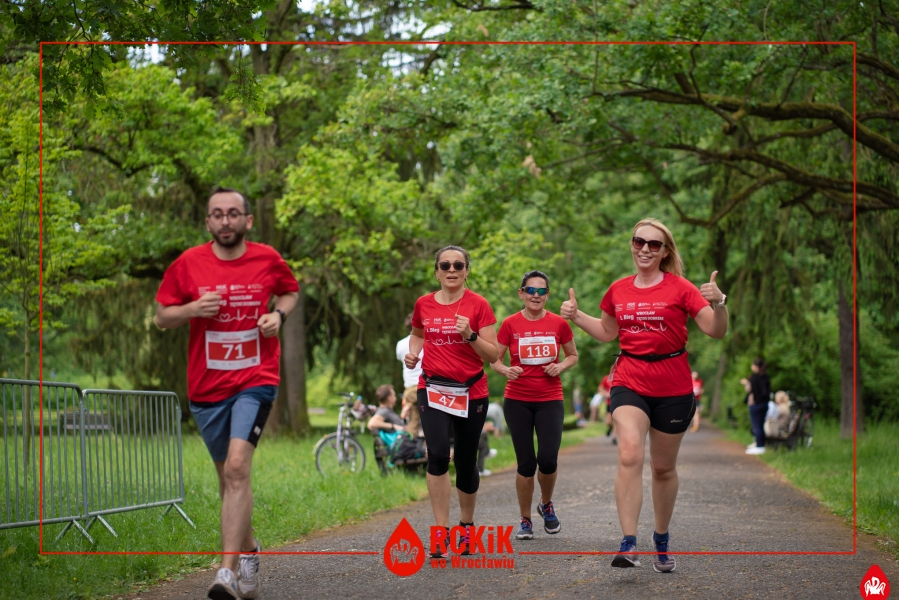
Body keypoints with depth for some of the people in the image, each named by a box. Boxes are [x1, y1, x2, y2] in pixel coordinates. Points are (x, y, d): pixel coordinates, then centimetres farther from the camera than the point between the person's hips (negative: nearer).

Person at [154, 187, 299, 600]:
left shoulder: (268, 260, -1)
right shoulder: (188, 264, -2)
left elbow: (291, 291, 19)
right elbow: (161, 318, 4)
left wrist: (279, 314, -2)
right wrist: (193, 309, -16)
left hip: (255, 380, -2)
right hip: (206, 386, 3)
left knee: (237, 467, -21)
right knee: (228, 476, 14)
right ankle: (248, 548, 39)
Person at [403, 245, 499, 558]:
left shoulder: (478, 305, -5)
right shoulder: (424, 304, 3)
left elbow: (492, 355, -5)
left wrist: (471, 335, -21)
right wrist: (413, 351, 5)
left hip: (472, 392, -1)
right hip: (433, 388, 1)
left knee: (465, 462, 8)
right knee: (438, 453, -19)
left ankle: (466, 526, 32)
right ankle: (441, 531, -14)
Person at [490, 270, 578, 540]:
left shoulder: (559, 323, 1)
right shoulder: (510, 324, -2)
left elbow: (573, 356, 14)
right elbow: (494, 359, 3)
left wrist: (560, 366, -7)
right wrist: (505, 370, -18)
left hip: (550, 399, 0)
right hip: (517, 401, 0)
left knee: (548, 459, -12)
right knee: (526, 463, -1)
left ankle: (546, 505, 19)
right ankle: (525, 520, 17)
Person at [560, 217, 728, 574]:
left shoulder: (680, 288, -3)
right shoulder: (618, 290, 7)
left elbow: (716, 332, -7)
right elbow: (607, 332, 24)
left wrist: (718, 303, -25)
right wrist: (576, 316, 10)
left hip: (673, 388, -1)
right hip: (629, 383, 1)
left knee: (663, 467, 11)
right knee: (629, 454, -22)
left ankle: (662, 540, 33)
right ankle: (628, 544, -25)